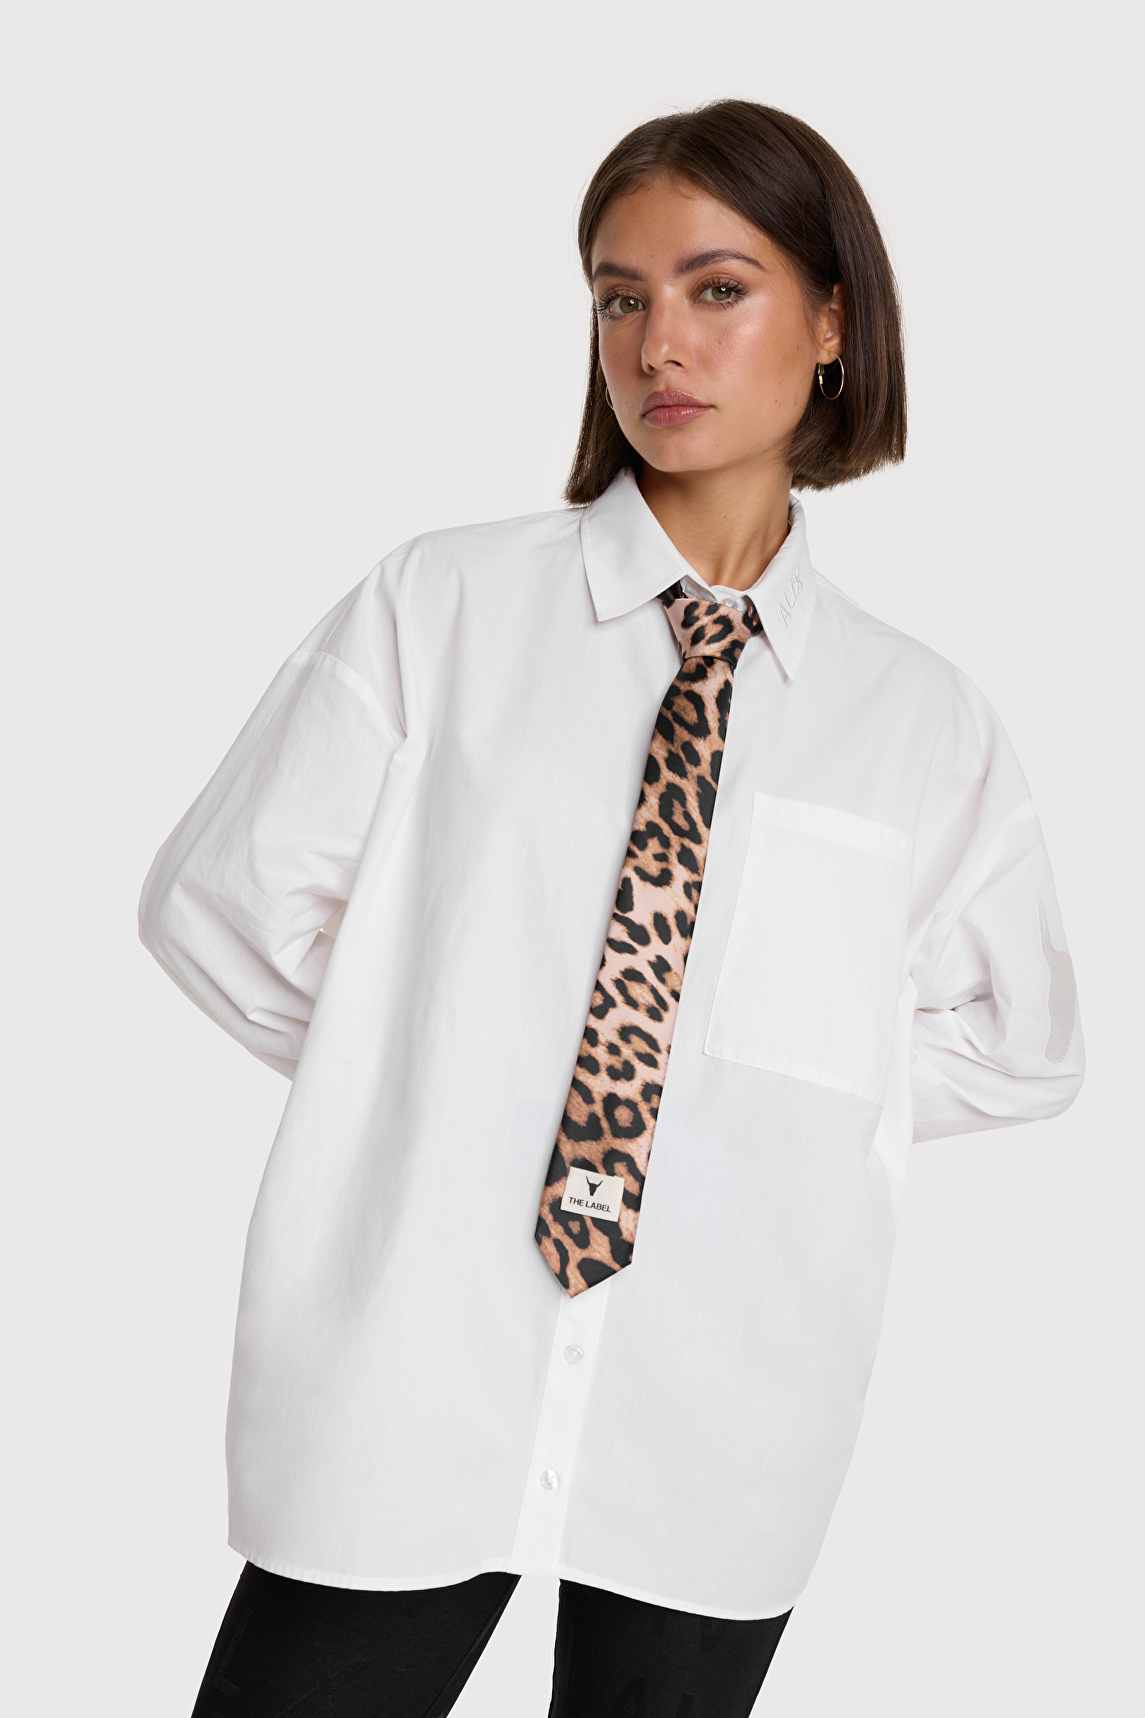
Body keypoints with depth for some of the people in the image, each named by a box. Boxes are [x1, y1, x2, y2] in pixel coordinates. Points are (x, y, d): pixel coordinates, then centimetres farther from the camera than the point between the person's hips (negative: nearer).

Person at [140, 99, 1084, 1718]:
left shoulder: (922, 720, 4)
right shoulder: (440, 608, 0)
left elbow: (1014, 1048, 15)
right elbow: (222, 908, 3)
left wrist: (792, 1081, 3)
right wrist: (428, 1060, 0)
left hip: (725, 1430, 2)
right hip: (407, 1386, -1)